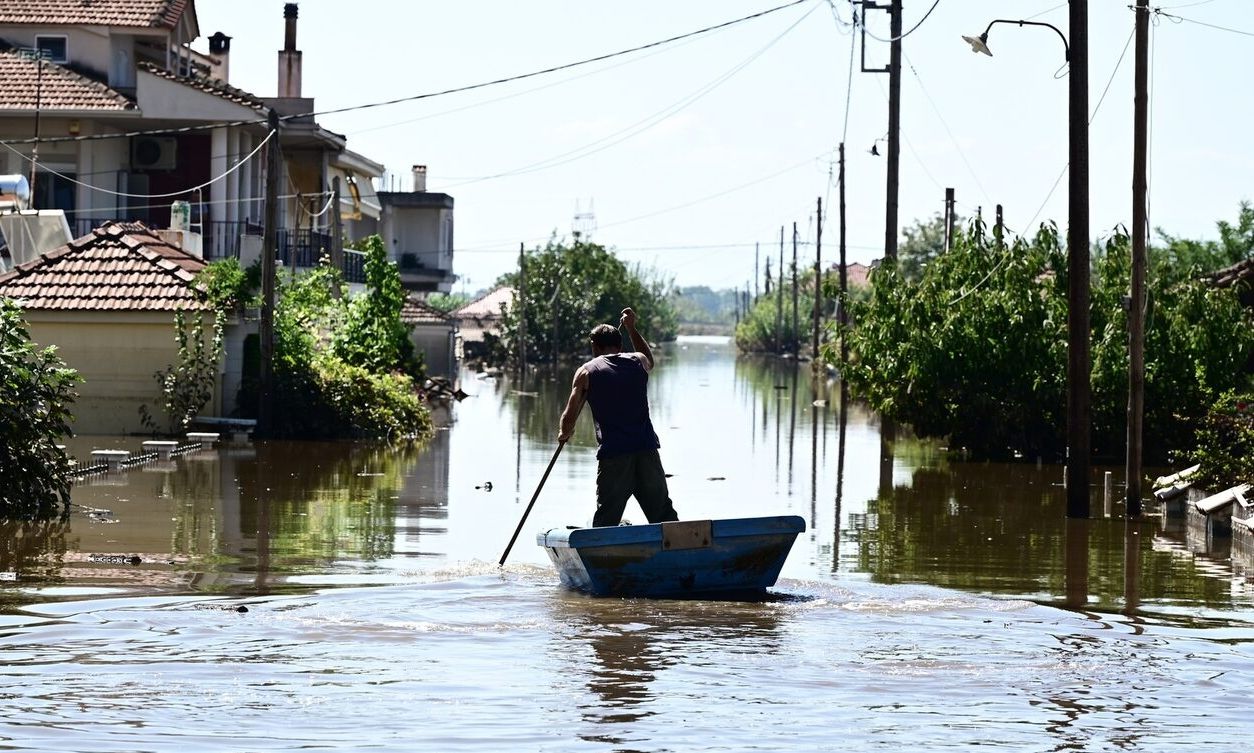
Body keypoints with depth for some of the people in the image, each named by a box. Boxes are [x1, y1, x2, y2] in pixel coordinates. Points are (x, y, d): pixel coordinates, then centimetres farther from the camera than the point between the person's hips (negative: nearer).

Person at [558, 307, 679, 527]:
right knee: (665, 515, 9)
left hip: (613, 454, -3)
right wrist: (632, 329, 47)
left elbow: (569, 416, 2)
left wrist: (564, 433, 22)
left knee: (606, 520, 1)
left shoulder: (586, 372, 4)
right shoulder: (638, 362, 14)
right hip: (647, 450, 3)